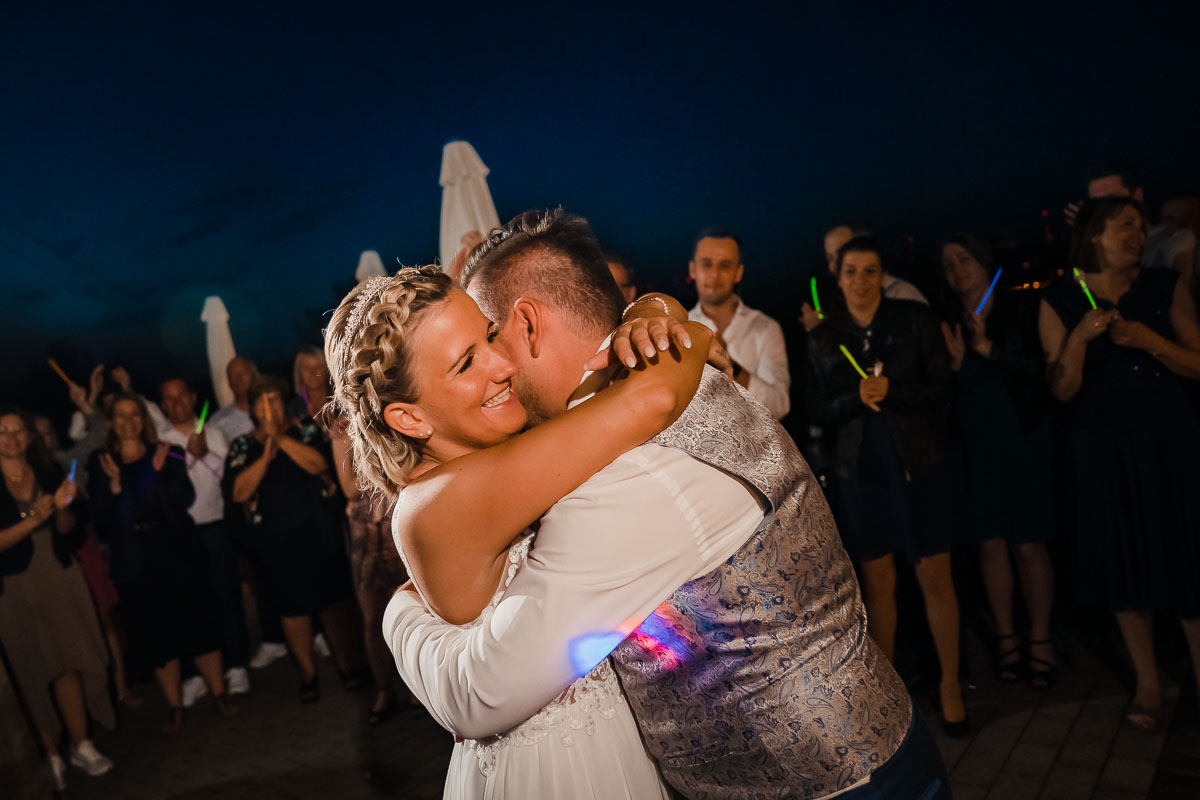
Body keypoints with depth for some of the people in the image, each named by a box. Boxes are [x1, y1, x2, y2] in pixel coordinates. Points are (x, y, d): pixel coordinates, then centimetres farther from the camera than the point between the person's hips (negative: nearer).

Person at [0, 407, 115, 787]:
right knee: (33, 673, 4)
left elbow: (69, 530, 5)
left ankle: (81, 745, 14)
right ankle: (50, 753, 15)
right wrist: (33, 519, -23)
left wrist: (62, 507, -14)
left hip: (59, 580, 3)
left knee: (70, 664, 4)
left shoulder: (50, 474, 4)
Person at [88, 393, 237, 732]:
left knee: (199, 623, 2)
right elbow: (100, 517, -1)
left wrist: (161, 471, -18)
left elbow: (186, 497, -5)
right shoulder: (101, 463, 5)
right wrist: (114, 484, -15)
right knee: (157, 633, 4)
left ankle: (219, 693, 13)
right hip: (136, 560, 0)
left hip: (177, 551, 0)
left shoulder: (167, 454, 4)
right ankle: (174, 706, 15)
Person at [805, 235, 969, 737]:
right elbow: (820, 412, 3)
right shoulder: (823, 339, 6)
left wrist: (889, 389, -17)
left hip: (921, 464, -1)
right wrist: (856, 397, -15)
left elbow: (941, 389, -3)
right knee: (878, 584, 6)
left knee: (935, 578, 1)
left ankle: (950, 685, 16)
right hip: (862, 470, 2)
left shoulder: (914, 319, 1)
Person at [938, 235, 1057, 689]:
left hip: (1024, 438, -2)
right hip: (974, 443, 2)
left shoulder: (1021, 311, 2)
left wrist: (988, 350, -15)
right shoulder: (946, 323, 6)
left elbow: (1043, 372, -8)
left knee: (1029, 544, -1)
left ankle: (1040, 638, 13)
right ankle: (1006, 636, 17)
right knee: (991, 542, 5)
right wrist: (955, 362, -13)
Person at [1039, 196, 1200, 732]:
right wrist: (1081, 336, -19)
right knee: (1124, 560, 7)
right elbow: (1062, 389, -5)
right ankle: (1147, 684, 23)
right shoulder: (1060, 303, 0)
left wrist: (1150, 341, -17)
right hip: (1103, 449, 0)